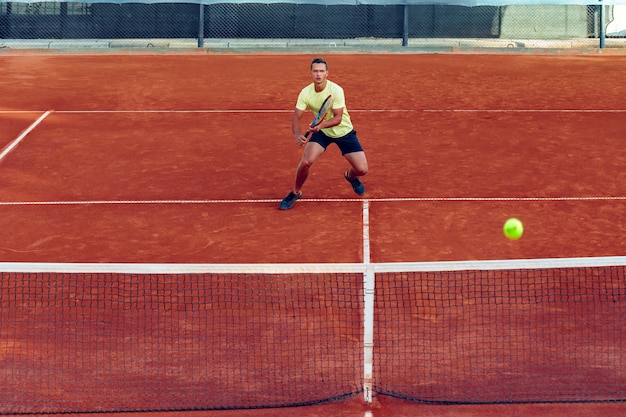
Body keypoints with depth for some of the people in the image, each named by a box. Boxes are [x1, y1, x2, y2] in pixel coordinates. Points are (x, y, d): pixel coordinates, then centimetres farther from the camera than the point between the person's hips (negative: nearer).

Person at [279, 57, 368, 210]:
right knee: (306, 161, -21)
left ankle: (350, 176, 31)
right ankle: (295, 193, 7)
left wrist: (321, 125, -45)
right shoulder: (305, 93, -17)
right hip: (321, 131, 1)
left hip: (344, 131, -1)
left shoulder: (336, 90, -26)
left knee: (362, 169, -9)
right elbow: (296, 117, -15)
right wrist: (297, 134, -35)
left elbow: (338, 118, -26)